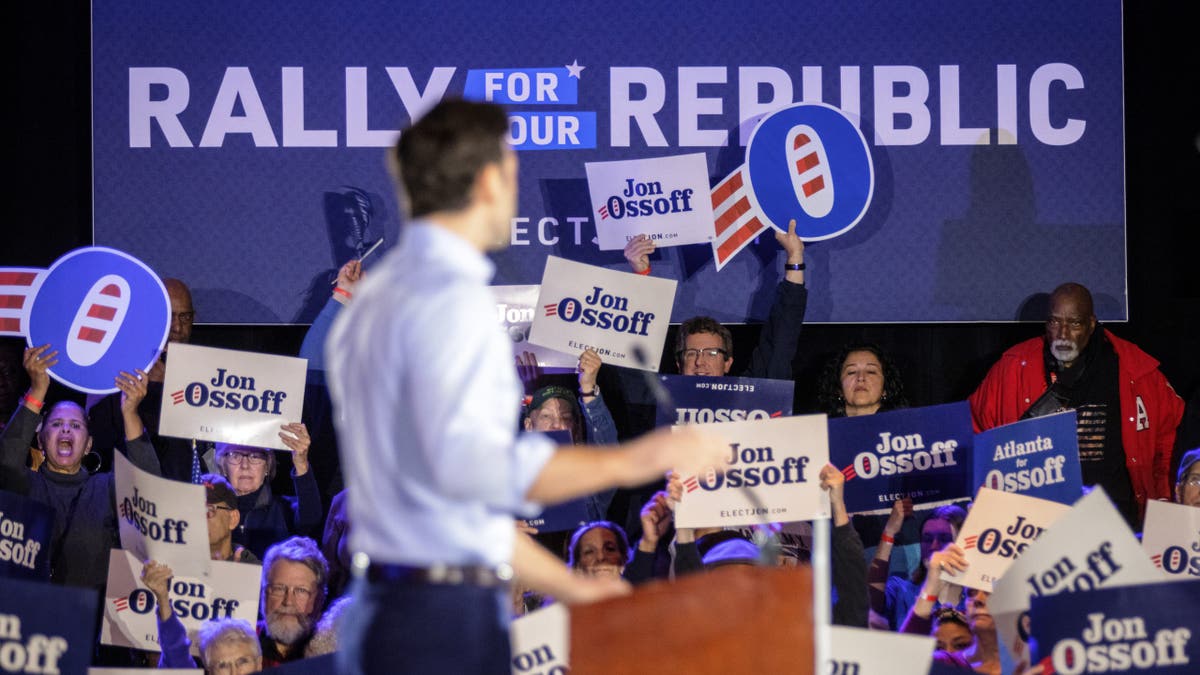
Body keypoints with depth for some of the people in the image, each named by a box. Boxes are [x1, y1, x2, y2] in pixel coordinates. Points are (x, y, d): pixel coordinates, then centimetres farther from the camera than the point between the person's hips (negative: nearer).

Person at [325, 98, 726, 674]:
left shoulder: (376, 297, 19)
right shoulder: (452, 298, -12)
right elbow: (465, 462, -26)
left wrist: (566, 585, 25)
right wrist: (624, 463, -21)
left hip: (382, 607, 10)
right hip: (446, 624, -10)